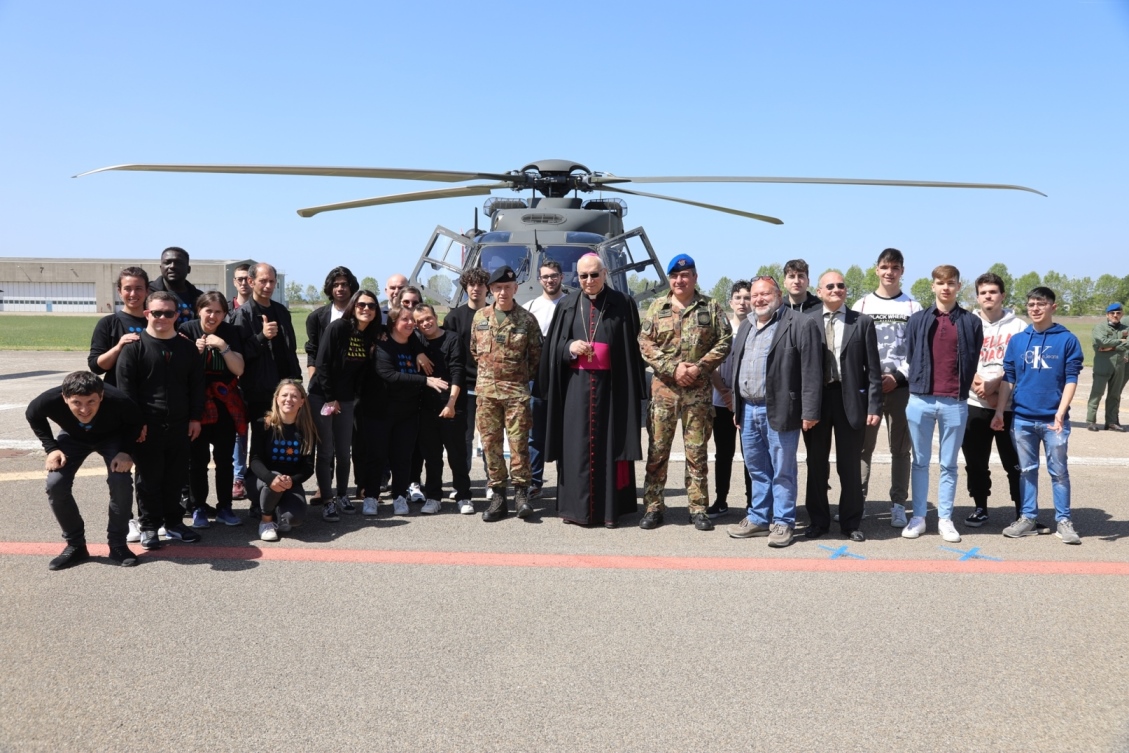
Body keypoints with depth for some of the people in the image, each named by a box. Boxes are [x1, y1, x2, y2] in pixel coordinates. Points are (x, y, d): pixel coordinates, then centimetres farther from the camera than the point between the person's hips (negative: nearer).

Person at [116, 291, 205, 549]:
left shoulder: (187, 347, 9)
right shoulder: (134, 346, -3)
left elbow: (196, 385, 11)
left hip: (180, 425, 3)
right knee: (149, 478, 4)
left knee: (176, 477, 11)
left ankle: (173, 522, 23)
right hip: (147, 426, -3)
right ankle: (149, 526, 15)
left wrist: (195, 417, 5)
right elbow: (126, 387, -7)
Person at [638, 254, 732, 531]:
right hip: (663, 388, 1)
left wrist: (699, 367, -12)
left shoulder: (711, 307, 4)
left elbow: (724, 341, 0)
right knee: (657, 450, 3)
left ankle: (698, 508, 14)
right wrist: (673, 368, -12)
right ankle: (653, 506, 11)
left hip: (699, 390, 0)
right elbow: (645, 343, -1)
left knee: (697, 451, 5)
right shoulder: (657, 307, 6)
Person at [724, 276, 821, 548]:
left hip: (779, 411, -7)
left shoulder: (801, 324, -8)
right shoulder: (746, 326, 16)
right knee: (757, 470, 15)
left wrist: (809, 412, -15)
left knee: (782, 471, 2)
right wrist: (737, 407, 17)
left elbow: (812, 371, -12)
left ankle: (783, 522, 12)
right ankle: (758, 518, 25)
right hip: (748, 410, 7)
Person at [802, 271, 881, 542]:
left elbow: (873, 368, 1)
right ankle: (817, 520, 23)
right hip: (815, 399, 0)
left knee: (850, 464, 8)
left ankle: (851, 522, 21)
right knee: (817, 463, 10)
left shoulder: (862, 322, 3)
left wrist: (874, 406, -6)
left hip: (850, 399, 0)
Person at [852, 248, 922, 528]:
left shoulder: (913, 307, 6)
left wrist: (897, 376, -10)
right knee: (863, 446, 2)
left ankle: (898, 505, 9)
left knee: (900, 448, 3)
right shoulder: (862, 305, 9)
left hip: (901, 385, 0)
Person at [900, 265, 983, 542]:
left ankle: (945, 519, 15)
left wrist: (965, 388, 3)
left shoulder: (971, 322, 5)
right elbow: (910, 359, 9)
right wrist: (917, 385, 6)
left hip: (955, 403, 0)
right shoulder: (917, 320, 6)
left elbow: (974, 363, 7)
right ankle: (918, 517, 14)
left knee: (949, 465, 7)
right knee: (920, 462, 7)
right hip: (921, 400, 1)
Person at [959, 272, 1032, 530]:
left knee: (1015, 462, 1)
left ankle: (1023, 512, 11)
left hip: (1010, 405, -2)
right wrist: (979, 385, -11)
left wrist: (994, 383, -12)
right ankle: (980, 508, 20)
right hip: (974, 404, 2)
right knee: (975, 461, 7)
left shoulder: (1018, 327, 3)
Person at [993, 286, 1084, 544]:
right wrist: (999, 411, 3)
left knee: (1059, 471, 5)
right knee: (1027, 470, 10)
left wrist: (1060, 413, -14)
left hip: (1053, 419, -3)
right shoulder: (1017, 340, 6)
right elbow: (1008, 378, 9)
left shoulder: (1067, 340, -2)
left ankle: (1064, 521, 13)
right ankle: (1028, 518, 19)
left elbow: (1071, 379, -5)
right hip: (1022, 418, 3)